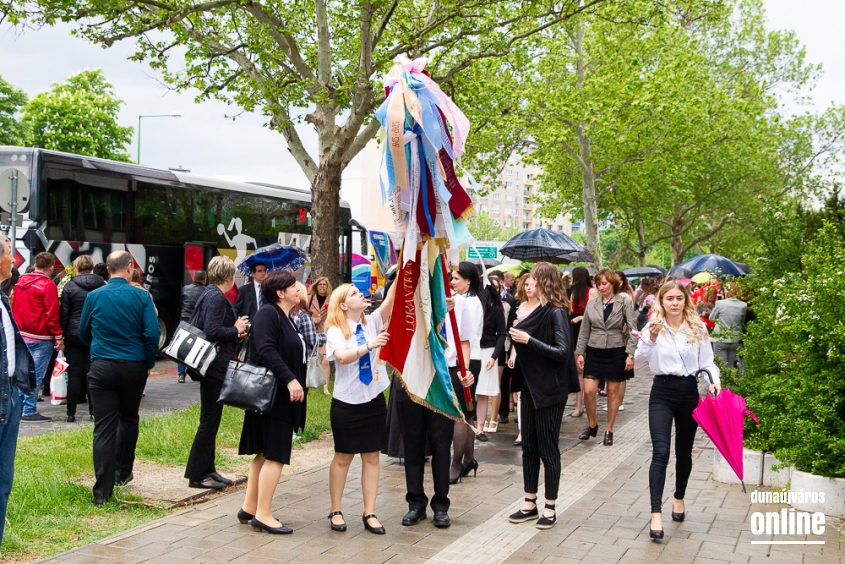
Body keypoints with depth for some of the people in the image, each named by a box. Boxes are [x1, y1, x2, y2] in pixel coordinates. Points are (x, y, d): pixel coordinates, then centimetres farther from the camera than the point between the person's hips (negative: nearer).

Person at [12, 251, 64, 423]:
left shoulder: (21, 281, 11)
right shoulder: (47, 285, -12)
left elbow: (14, 307, 17)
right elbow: (52, 314, -14)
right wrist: (59, 337, -9)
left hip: (22, 335, 8)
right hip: (40, 338, -7)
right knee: (35, 375, -3)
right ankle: (29, 411, -3)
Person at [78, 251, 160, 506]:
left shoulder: (94, 296, -1)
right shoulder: (141, 296, -7)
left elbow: (84, 334, 11)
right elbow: (152, 334, -12)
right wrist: (149, 363, 3)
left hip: (102, 367, 0)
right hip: (134, 367, 0)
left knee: (104, 427, 0)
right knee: (128, 418, 22)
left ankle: (102, 492, -2)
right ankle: (123, 471, 32)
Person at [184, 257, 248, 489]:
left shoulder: (209, 294, 13)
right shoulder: (216, 297, -17)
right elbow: (212, 332, -26)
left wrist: (236, 329, 12)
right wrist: (236, 330, -12)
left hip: (213, 366, 11)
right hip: (215, 366, -11)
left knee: (210, 420, 15)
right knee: (209, 420, -4)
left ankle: (207, 470, 23)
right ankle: (197, 474, 3)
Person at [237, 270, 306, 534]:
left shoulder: (286, 319, 17)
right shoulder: (267, 314, -13)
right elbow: (266, 350, -25)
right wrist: (290, 379, -29)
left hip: (282, 396, 10)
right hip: (271, 395, -10)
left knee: (265, 454, 14)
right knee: (275, 455, -8)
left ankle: (250, 508, 21)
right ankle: (263, 515, -3)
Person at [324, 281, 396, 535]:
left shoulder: (372, 322, 3)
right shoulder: (335, 331, -9)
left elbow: (390, 300, -12)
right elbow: (343, 357, -28)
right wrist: (369, 345, -39)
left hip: (374, 400, 4)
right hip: (346, 402, -4)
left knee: (371, 457, 6)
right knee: (343, 457, 7)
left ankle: (369, 514, 12)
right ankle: (335, 511, 20)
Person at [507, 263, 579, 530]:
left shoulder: (557, 313, -15)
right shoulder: (539, 311, 9)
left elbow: (562, 352, -22)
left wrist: (529, 339, -22)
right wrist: (519, 331, -2)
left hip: (550, 390, -8)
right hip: (531, 386, 8)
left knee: (548, 449, 1)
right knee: (529, 447, 12)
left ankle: (549, 508, 11)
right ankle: (530, 504, 21)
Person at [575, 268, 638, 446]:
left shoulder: (625, 301, -5)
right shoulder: (592, 303, 3)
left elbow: (632, 329, -6)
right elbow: (585, 330, 8)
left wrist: (630, 354, -12)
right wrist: (580, 352, 4)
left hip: (616, 352, -2)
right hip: (594, 351, 2)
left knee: (613, 392, 5)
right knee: (588, 391, -3)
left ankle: (609, 431, 17)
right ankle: (592, 425, 19)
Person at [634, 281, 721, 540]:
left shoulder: (698, 329, 1)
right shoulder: (653, 327, -4)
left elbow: (707, 362, 5)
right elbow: (640, 358, -17)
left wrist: (714, 380, -14)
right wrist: (650, 340, -36)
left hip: (689, 392, 2)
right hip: (662, 393, -2)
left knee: (684, 452, 15)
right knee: (660, 453, -12)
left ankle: (679, 499, 38)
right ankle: (656, 514, -14)